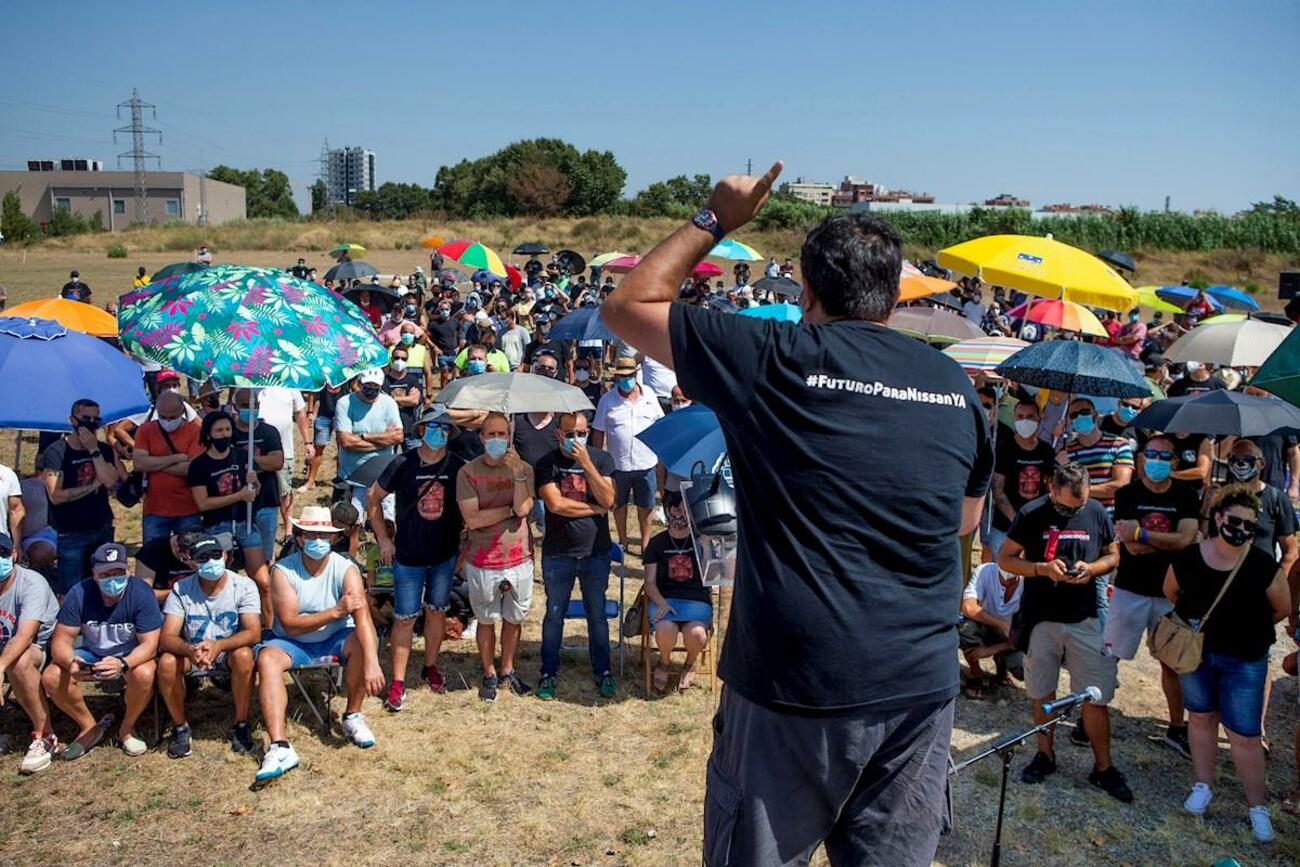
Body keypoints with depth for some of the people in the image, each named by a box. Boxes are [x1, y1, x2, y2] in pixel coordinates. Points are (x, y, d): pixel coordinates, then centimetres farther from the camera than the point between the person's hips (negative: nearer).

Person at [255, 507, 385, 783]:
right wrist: (336, 611, -29)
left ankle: (352, 717, -7)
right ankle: (279, 748, -36)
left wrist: (372, 664, -42)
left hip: (335, 639, 0)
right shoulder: (283, 571, -15)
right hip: (294, 643, 0)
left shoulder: (346, 569, -16)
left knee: (363, 642, -30)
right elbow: (290, 625, -19)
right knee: (266, 658, -30)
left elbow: (363, 619, -29)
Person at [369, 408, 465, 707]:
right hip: (409, 556, -2)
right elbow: (373, 498, 0)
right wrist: (383, 538, -1)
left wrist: (463, 538, 2)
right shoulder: (403, 464, -11)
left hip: (445, 554, 2)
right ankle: (398, 682, 10)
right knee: (405, 618, 1)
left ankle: (431, 667, 33)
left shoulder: (457, 466, -7)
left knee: (437, 612, 15)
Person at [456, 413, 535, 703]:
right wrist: (511, 509, -14)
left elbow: (524, 509, -16)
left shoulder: (523, 469, -2)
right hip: (482, 562, -2)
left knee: (514, 618, 16)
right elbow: (472, 519, -17)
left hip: (518, 558, 2)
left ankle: (508, 670, 35)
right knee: (487, 621, 14)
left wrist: (518, 474, -24)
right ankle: (489, 674, 31)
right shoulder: (468, 472, -9)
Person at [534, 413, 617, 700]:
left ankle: (602, 671, 27)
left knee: (597, 615, 12)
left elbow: (608, 500, -14)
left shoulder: (601, 458, -2)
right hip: (557, 555, -1)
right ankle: (548, 673, 25)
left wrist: (586, 463, -21)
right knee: (554, 614, 11)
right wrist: (595, 508, -13)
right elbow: (556, 504, -18)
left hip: (596, 552, 1)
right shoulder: (545, 464, -6)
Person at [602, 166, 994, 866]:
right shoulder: (953, 384, 4)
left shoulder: (774, 360, -9)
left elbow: (625, 306, 1)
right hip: (921, 686, 4)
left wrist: (714, 221, 8)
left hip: (794, 685, -4)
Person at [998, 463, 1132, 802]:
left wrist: (1092, 568, -13)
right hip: (1040, 619, 0)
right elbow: (1005, 559, -4)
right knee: (1041, 693, 13)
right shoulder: (1031, 514, -9)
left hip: (1085, 620, 1)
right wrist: (1043, 568, -20)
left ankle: (1103, 767, 16)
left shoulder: (1098, 514, -4)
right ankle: (1045, 754, 31)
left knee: (1097, 697, 2)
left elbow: (1113, 555, 9)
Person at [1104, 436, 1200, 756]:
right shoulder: (1127, 495, -4)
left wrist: (1142, 533, -18)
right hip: (1130, 590, -2)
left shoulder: (1186, 498, 2)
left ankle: (1177, 728, 24)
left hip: (1170, 593, 2)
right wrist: (1170, 541, -11)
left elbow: (1186, 539, -14)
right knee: (1108, 656, 2)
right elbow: (1132, 547, -14)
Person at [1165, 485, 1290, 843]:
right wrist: (1192, 621, 5)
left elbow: (1282, 609, -2)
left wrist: (1247, 627, 5)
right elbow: (1171, 593, 7)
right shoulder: (1187, 558, -13)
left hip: (1244, 660, -2)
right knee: (1201, 718, 18)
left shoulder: (1263, 566, -18)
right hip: (1195, 652, 2)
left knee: (1244, 735, 2)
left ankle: (1257, 806, 17)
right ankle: (1203, 786, 34)